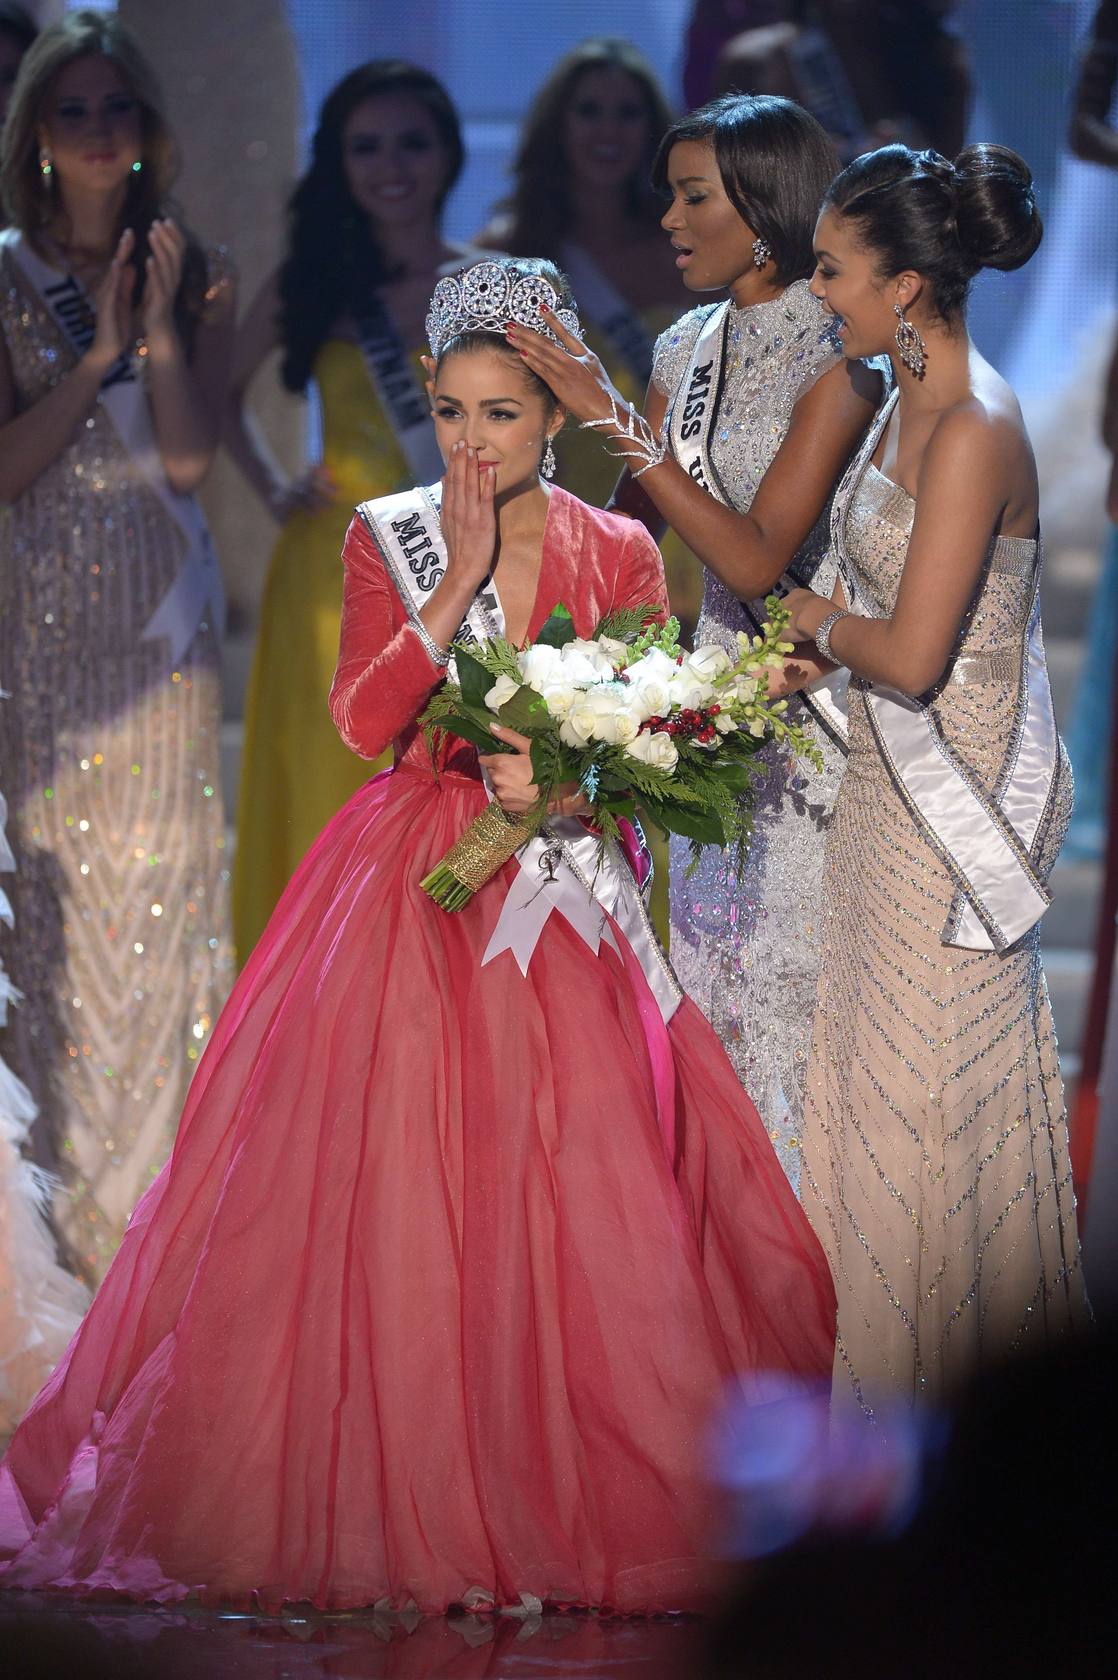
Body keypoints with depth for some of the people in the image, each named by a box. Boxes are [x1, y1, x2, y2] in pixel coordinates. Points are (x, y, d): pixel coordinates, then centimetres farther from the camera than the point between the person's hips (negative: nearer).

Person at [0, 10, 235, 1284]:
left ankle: (151, 1180, 10)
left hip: (160, 616, 1)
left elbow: (189, 457, -3)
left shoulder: (194, 275, 6)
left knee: (161, 876, 0)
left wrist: (162, 329, -12)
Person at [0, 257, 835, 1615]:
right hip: (414, 892, 0)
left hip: (563, 899, 0)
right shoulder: (388, 539, 4)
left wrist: (565, 779, -17)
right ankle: (393, 1489, 3)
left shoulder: (620, 556, 4)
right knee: (388, 1182, -5)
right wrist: (458, 583, -13)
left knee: (574, 1186, -7)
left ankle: (566, 1491, 2)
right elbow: (363, 719, -7)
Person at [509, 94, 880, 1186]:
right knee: (711, 973, 10)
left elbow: (756, 558, -23)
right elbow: (623, 532, 12)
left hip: (815, 692, -7)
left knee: (796, 981, -4)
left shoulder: (834, 356, -15)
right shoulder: (689, 349, 8)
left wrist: (614, 419, -25)